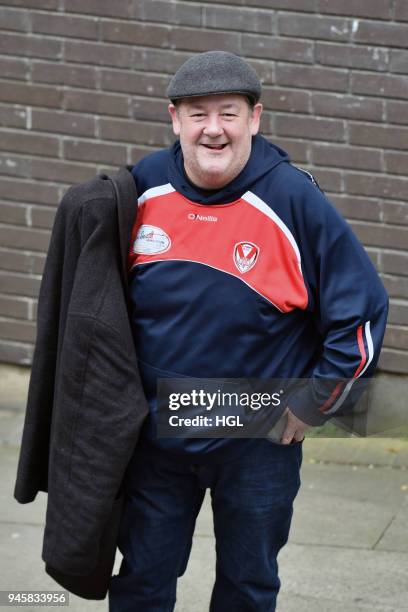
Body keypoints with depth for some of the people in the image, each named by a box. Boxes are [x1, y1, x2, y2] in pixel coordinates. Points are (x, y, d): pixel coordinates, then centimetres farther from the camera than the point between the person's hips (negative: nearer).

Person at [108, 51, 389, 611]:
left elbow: (363, 310, -10)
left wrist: (314, 403, -9)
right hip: (155, 434, 2)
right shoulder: (141, 187, -6)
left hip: (260, 442, -2)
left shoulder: (294, 199, -16)